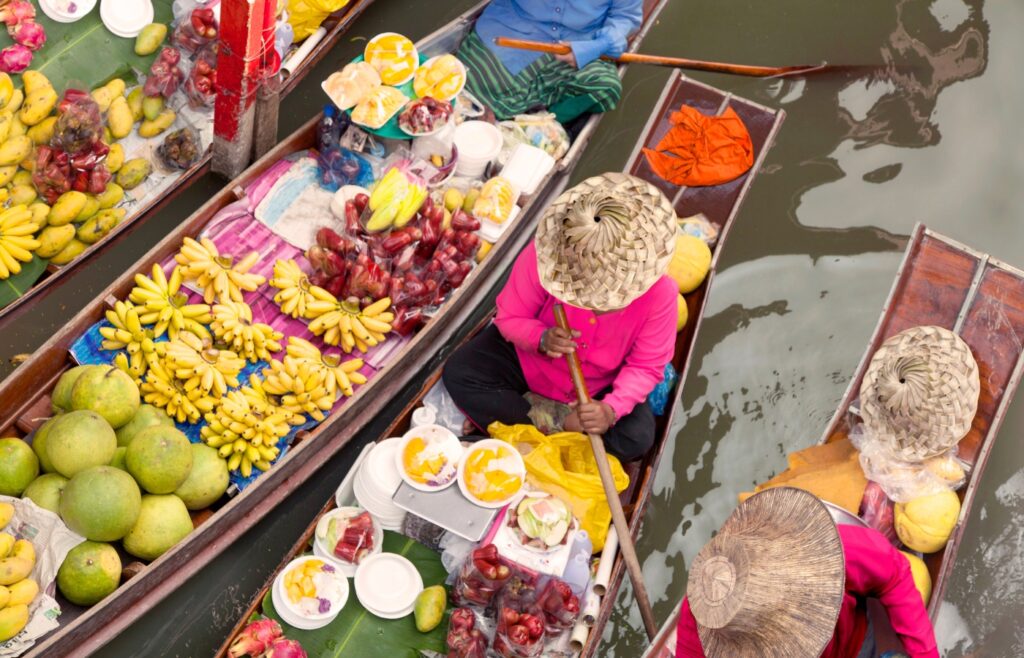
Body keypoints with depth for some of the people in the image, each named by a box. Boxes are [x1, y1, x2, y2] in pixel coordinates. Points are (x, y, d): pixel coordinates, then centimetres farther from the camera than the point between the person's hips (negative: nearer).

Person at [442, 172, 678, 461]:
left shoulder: (659, 293, -29)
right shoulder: (544, 255, -30)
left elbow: (646, 367, -19)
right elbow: (509, 316, -16)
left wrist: (612, 409, -37)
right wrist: (541, 338, -39)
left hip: (598, 385, 0)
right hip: (530, 358, 1)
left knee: (636, 439, -23)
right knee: (458, 374, -20)